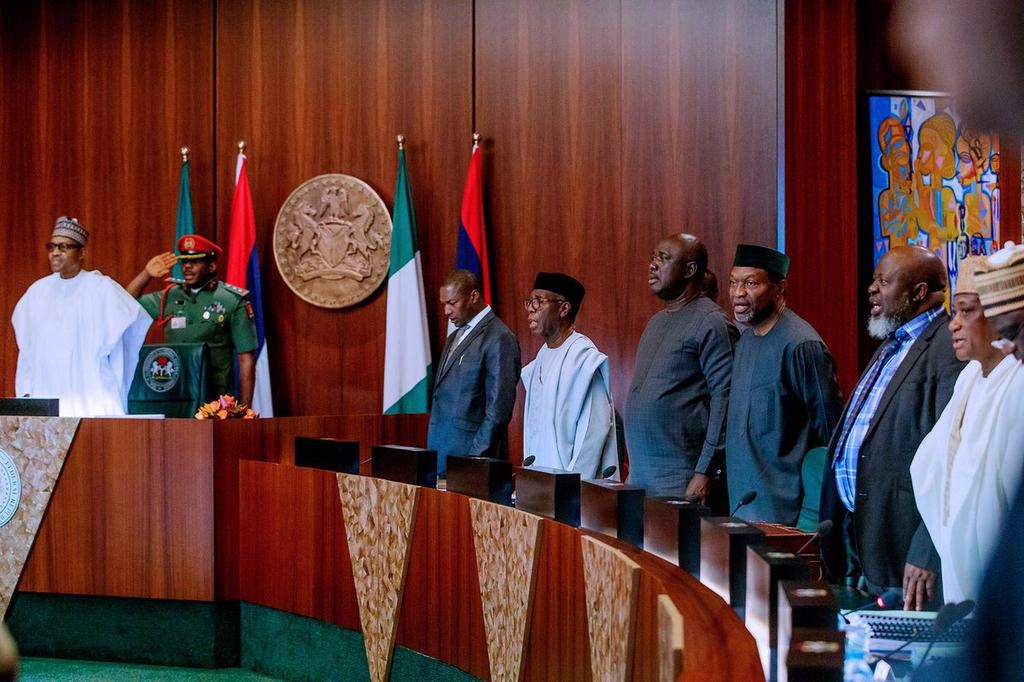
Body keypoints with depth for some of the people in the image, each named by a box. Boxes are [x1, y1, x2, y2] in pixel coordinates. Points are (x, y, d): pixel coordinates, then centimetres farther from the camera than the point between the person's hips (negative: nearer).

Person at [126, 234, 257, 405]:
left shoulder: (233, 301, -2)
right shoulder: (169, 297, 10)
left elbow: (246, 358, -2)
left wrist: (244, 411, -5)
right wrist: (146, 275, 3)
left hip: (216, 402, -3)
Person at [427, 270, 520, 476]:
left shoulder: (499, 338, -10)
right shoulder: (455, 338, 18)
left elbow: (499, 411, -15)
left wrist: (475, 458, -16)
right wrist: (433, 451, 13)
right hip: (442, 459, 8)